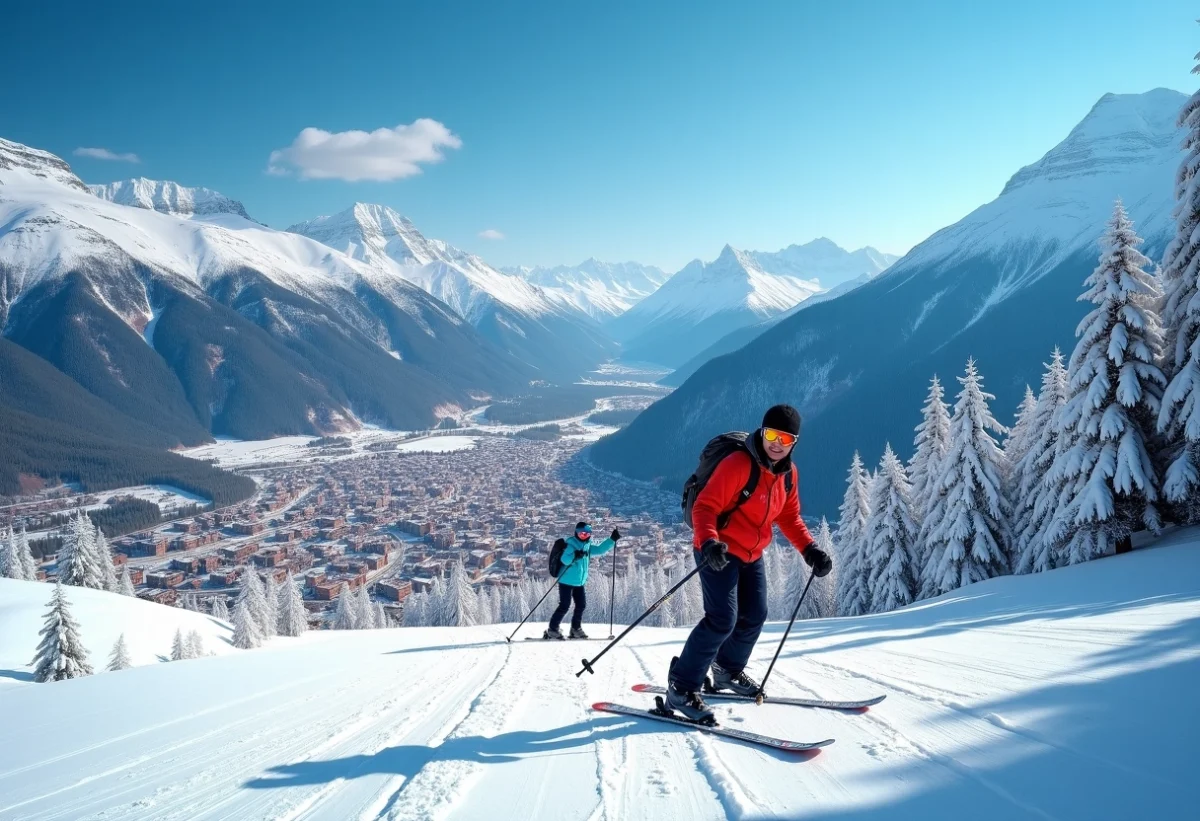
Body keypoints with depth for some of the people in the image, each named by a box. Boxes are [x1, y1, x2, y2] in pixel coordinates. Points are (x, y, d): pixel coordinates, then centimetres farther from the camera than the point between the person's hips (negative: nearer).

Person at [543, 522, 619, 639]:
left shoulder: (587, 546, 8)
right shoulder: (571, 545, -16)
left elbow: (600, 549, 14)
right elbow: (565, 559, -29)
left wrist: (612, 539, 7)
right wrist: (574, 556, -48)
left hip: (579, 582, 8)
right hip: (567, 581, -8)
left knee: (581, 605, 9)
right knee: (564, 606, -9)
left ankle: (576, 628, 23)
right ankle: (552, 630, -1)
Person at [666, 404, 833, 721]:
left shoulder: (788, 472, 1)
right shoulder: (737, 464, -23)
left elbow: (789, 517, 11)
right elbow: (705, 507, -25)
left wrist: (809, 549, -3)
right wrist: (709, 542, -42)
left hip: (751, 555, 8)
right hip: (719, 553, -8)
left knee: (754, 617, 15)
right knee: (722, 620, -17)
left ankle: (728, 671, 39)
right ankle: (681, 688, -8)